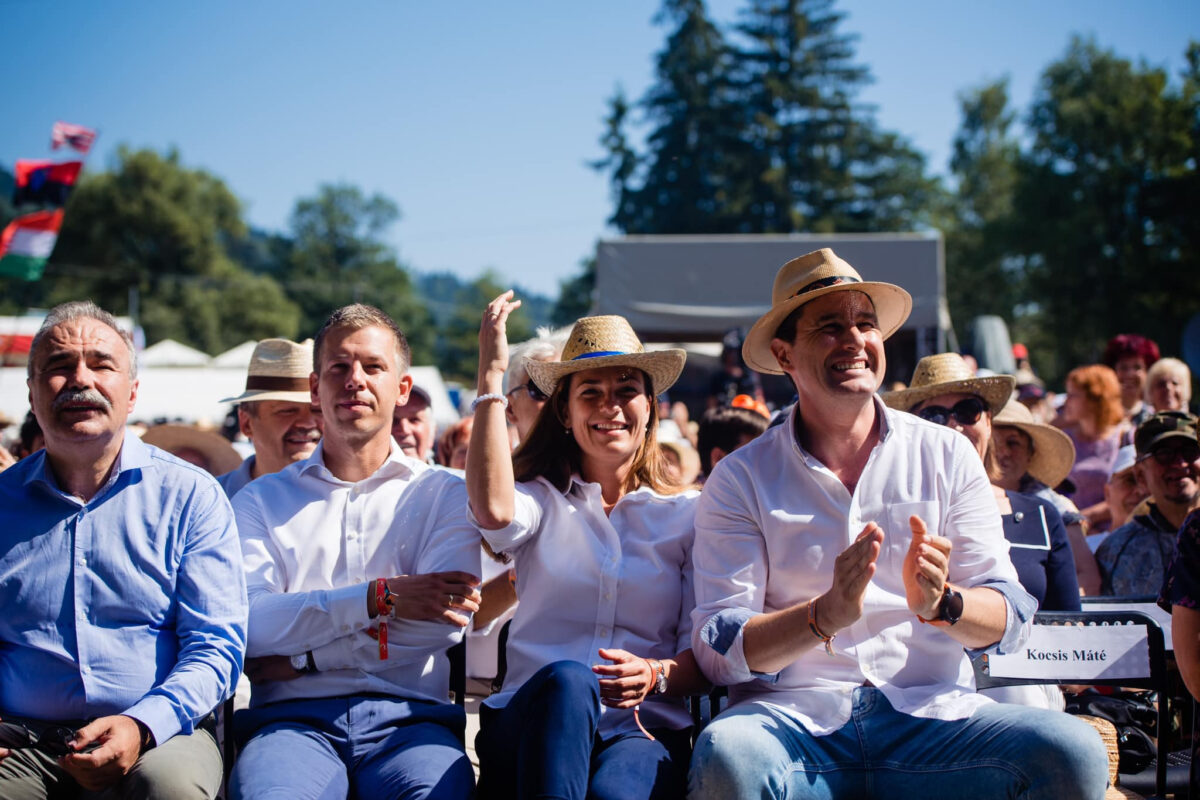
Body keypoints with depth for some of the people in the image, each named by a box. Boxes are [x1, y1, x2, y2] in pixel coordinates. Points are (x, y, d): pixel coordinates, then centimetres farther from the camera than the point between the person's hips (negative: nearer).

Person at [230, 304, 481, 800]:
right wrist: (381, 597, -8)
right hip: (294, 718, 0)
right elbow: (248, 622, 0)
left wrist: (297, 658, -5)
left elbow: (444, 623, -2)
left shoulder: (443, 494, 16)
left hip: (408, 719, 0)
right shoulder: (261, 500, 18)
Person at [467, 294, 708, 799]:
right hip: (535, 717, 1)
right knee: (566, 678, -37)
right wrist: (491, 377, -6)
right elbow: (492, 511, -13)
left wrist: (656, 676, -16)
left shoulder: (687, 514, 15)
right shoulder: (541, 499, 14)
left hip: (646, 726, -1)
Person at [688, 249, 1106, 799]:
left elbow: (1009, 618, 7)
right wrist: (825, 616, -22)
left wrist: (940, 604, -16)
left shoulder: (947, 456, 11)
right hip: (793, 715, -2)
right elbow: (716, 651, -4)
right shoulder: (740, 480, 5)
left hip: (931, 713, 2)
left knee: (1075, 752, -26)